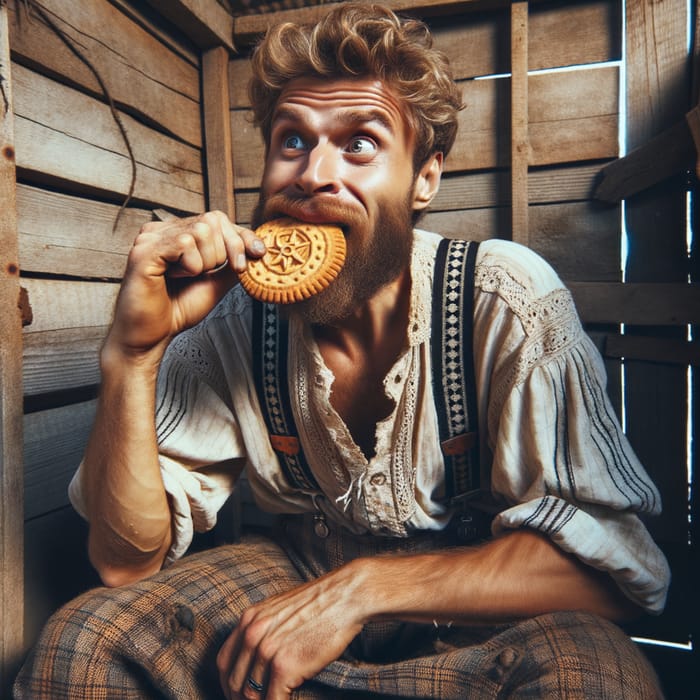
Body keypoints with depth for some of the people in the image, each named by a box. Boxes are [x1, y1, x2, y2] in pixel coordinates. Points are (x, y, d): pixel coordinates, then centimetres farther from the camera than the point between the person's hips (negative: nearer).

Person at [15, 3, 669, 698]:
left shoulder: (507, 300, -21)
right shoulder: (228, 317, -13)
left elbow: (611, 564, -22)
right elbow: (128, 559, -13)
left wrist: (363, 588, -29)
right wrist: (132, 350, -28)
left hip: (468, 608, -1)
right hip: (299, 571, 2)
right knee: (81, 642, -19)